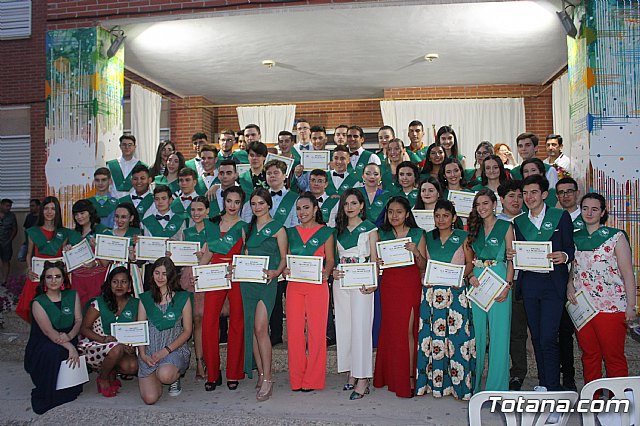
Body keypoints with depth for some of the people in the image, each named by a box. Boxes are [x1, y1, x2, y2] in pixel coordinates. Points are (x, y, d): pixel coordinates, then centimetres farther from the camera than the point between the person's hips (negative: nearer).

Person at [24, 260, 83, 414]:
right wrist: (70, 347, -27)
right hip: (42, 346, -3)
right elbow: (48, 331, -16)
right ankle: (47, 395, -16)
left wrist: (70, 335, -21)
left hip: (68, 342, 3)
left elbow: (79, 320, 1)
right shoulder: (38, 303, -6)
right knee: (53, 351, -35)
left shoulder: (72, 296, 6)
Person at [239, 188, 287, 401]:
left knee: (260, 328, -14)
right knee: (251, 328, 5)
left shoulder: (277, 228, 2)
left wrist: (276, 272, -17)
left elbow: (284, 258, 1)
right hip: (248, 281, 5)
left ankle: (267, 378, -7)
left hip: (267, 282, -5)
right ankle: (260, 374, 16)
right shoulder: (248, 228, 17)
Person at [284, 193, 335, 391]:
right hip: (294, 284, 3)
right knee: (294, 330, 3)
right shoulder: (291, 232, 15)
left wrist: (326, 273, -16)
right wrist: (285, 270, -5)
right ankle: (296, 379, 15)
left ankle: (312, 380, 10)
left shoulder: (326, 232, 5)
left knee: (316, 331, -2)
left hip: (316, 285, -3)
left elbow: (330, 259, 3)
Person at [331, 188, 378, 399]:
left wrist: (372, 283, -14)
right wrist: (333, 271, -4)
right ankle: (351, 373, 17)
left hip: (361, 283, -5)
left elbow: (374, 258, -2)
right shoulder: (339, 230, 15)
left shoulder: (369, 228, 2)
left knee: (360, 327, -7)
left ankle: (363, 378, -1)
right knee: (343, 327, 6)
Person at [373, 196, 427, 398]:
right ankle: (391, 376, 16)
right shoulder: (382, 234, 10)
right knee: (391, 329, 4)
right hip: (389, 285, 2)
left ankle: (409, 377, 4)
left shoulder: (417, 234, 5)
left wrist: (416, 252, -14)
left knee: (408, 330, -5)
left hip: (411, 285, -2)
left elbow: (423, 266, 3)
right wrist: (377, 264, -12)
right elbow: (376, 262, 10)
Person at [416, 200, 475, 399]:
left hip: (456, 291, -2)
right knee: (432, 336, 0)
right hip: (431, 292, 2)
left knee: (457, 336, -6)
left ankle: (459, 382, 5)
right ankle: (435, 382, 10)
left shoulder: (463, 237, 6)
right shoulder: (428, 237, 13)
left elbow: (470, 262, 3)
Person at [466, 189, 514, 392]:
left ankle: (496, 385, 7)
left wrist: (508, 284, -12)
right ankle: (474, 381, 19)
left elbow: (511, 258, -2)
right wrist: (470, 276, -3)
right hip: (477, 282, 4)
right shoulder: (474, 227, 13)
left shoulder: (505, 227, 1)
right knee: (477, 331, 7)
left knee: (499, 332, -2)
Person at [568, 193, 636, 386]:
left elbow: (628, 274, -3)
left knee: (614, 357, 0)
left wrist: (630, 306, -7)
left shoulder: (616, 237, -1)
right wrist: (569, 287, 1)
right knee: (589, 356, 12)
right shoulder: (575, 238, 11)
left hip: (611, 307, -4)